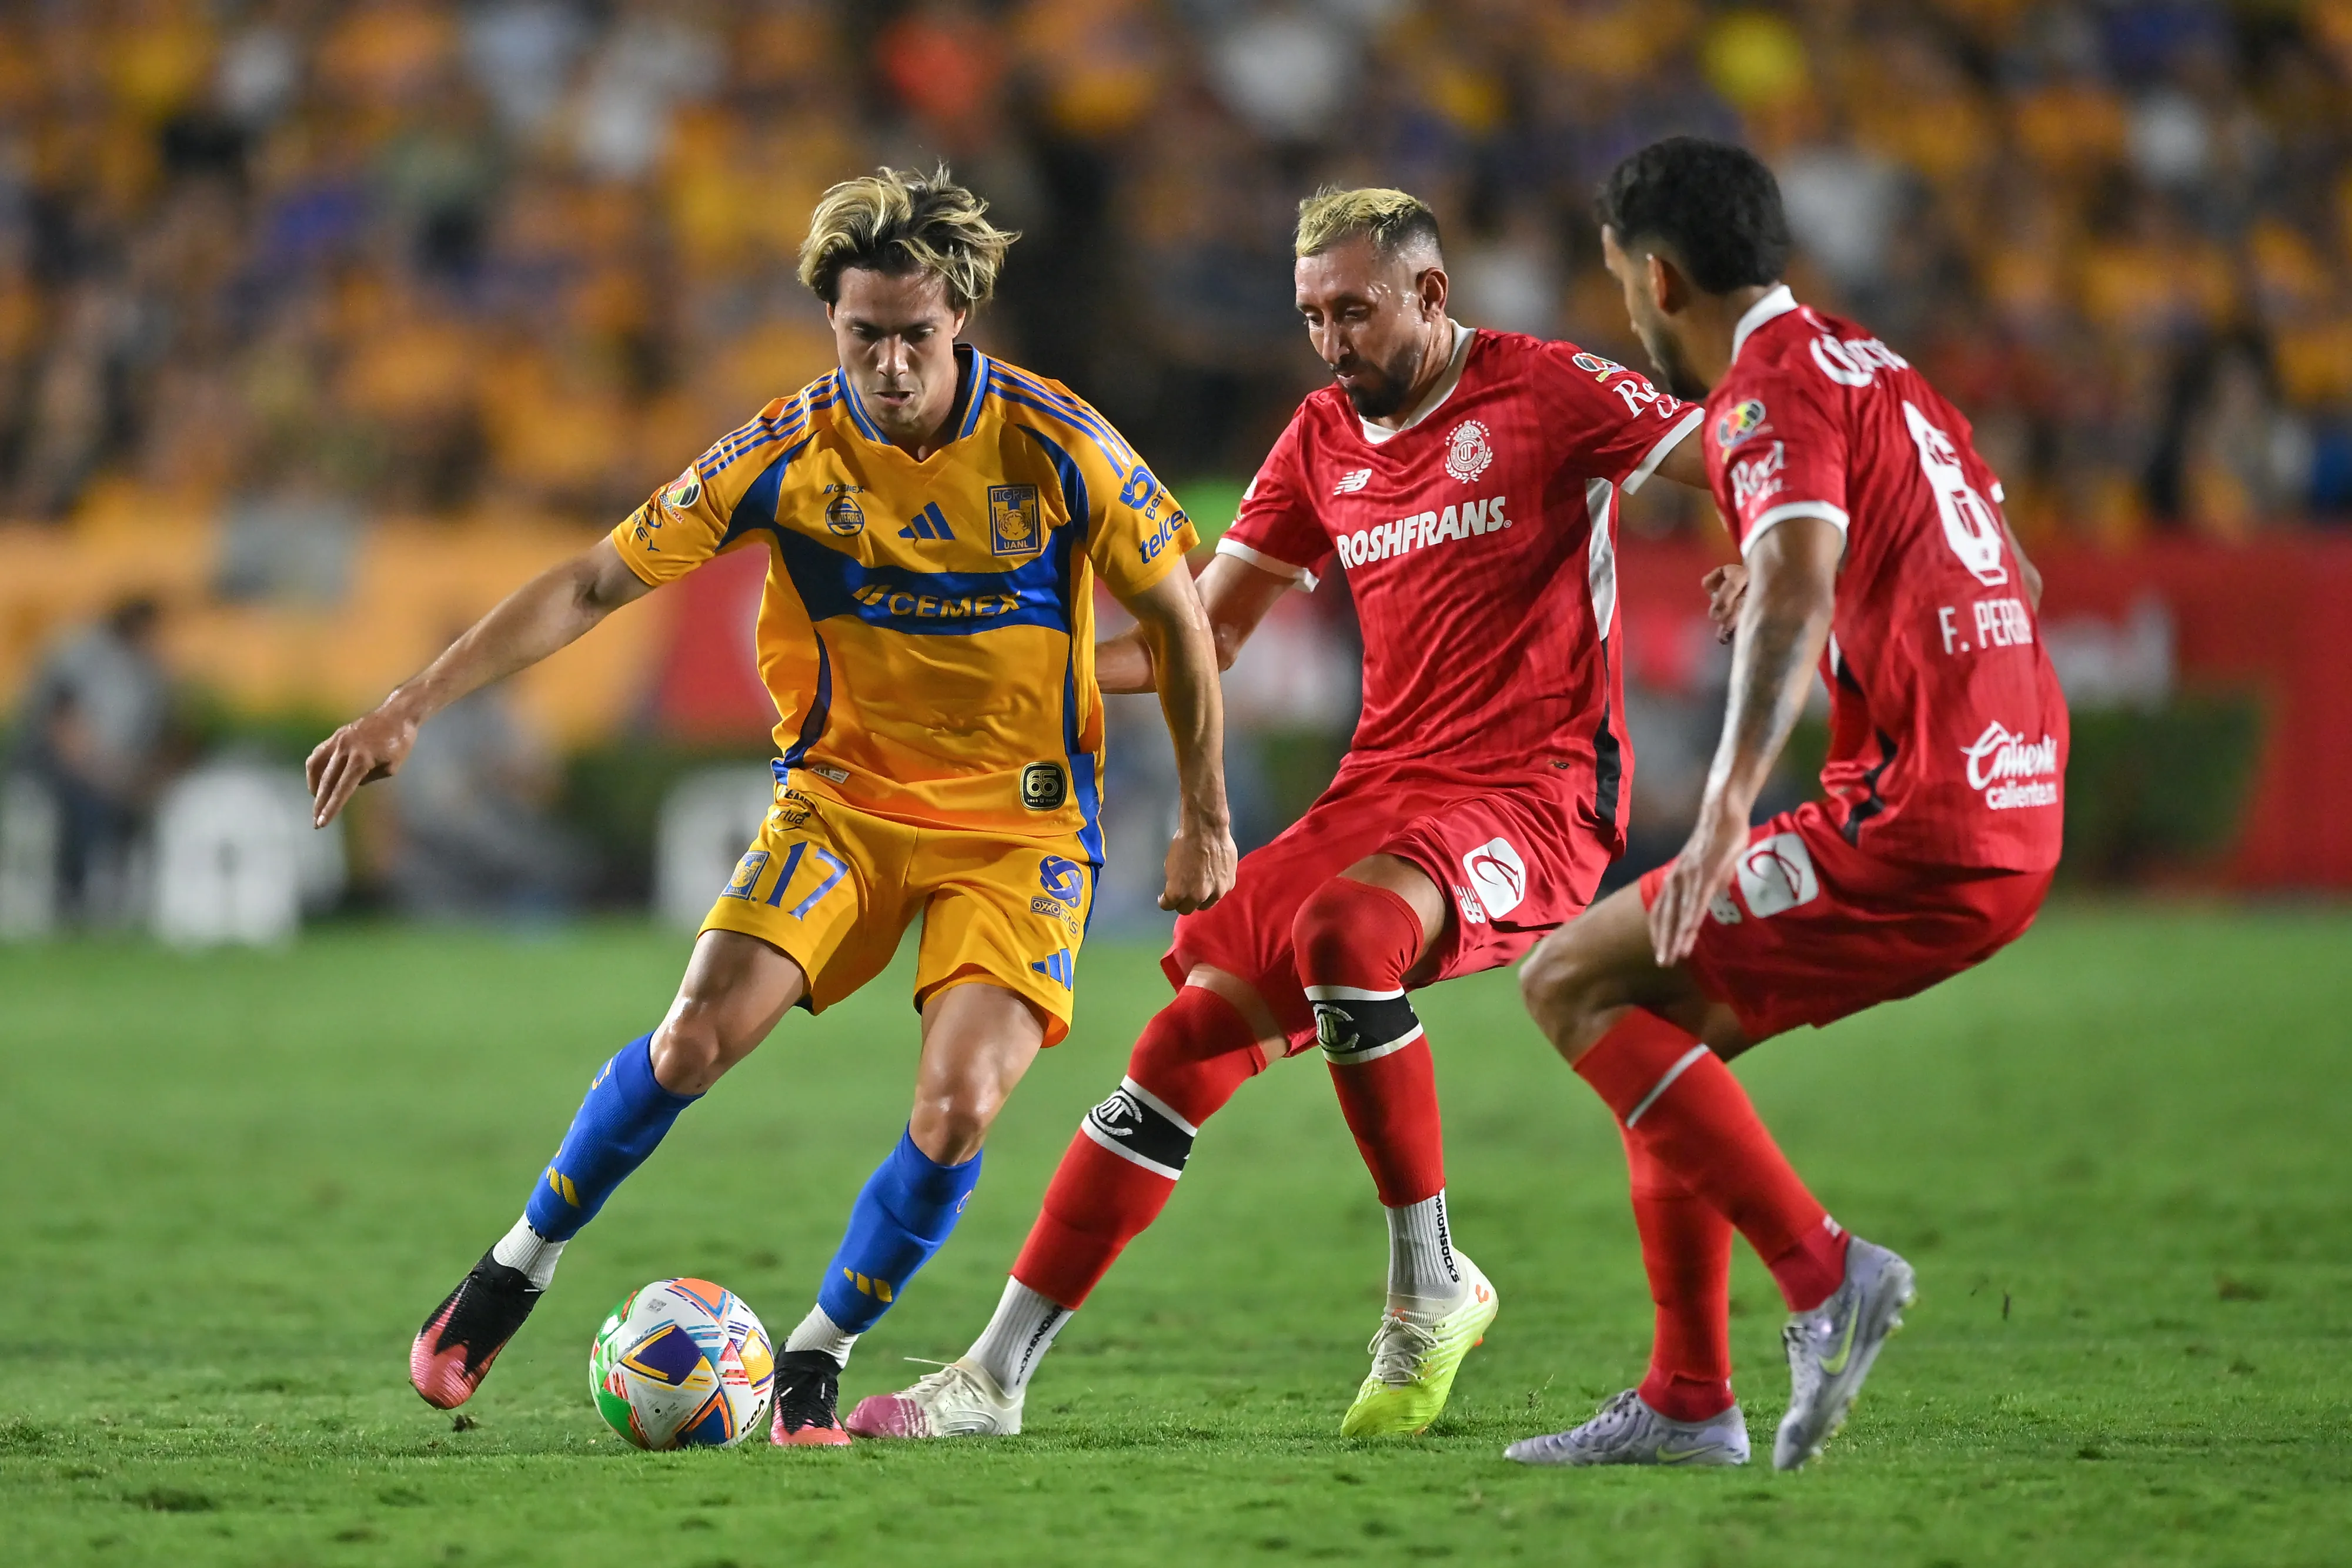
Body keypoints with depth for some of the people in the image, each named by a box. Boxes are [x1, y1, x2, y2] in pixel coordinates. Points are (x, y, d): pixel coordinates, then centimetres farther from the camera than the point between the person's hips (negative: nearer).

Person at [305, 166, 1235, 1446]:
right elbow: (597, 581, -9)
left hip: (1020, 825, -1)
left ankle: (814, 1365, 2)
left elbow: (1176, 618, -2)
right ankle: (512, 1274, 6)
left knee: (958, 1109, -20)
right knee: (699, 1037, -17)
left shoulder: (1053, 446, -16)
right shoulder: (790, 452, -12)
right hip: (845, 790, 1)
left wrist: (1204, 821, 4)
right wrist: (413, 705, -16)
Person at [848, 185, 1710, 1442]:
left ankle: (1431, 1289, -18)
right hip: (1381, 787, 6)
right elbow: (1206, 629, 18)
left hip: (1533, 795, -6)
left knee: (1341, 931, -35)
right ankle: (996, 1375, -1)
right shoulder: (1323, 440, 13)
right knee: (1194, 1031, -5)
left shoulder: (1546, 395, -7)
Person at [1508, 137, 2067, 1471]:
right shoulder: (1883, 373, 20)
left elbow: (1797, 591, -28)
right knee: (1664, 1017, 18)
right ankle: (1689, 1402, 15)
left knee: (1573, 987, -6)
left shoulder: (1773, 389, -9)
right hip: (2017, 824, 10)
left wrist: (1729, 808, -39)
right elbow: (2015, 575, 30)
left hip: (1916, 834, -10)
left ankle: (1825, 1273, -13)